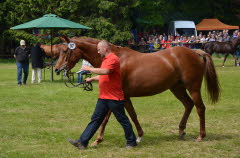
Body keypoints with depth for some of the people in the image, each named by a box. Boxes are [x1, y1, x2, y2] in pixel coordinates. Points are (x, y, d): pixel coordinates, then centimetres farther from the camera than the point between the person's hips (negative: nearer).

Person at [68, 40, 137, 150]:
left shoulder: (113, 59, -15)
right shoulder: (105, 59, 17)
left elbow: (105, 71, -31)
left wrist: (89, 69, -22)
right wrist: (92, 79, 15)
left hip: (114, 97, -9)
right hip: (103, 97, 9)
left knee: (122, 120, 3)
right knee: (95, 119, 6)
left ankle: (131, 142, 16)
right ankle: (82, 142, 4)